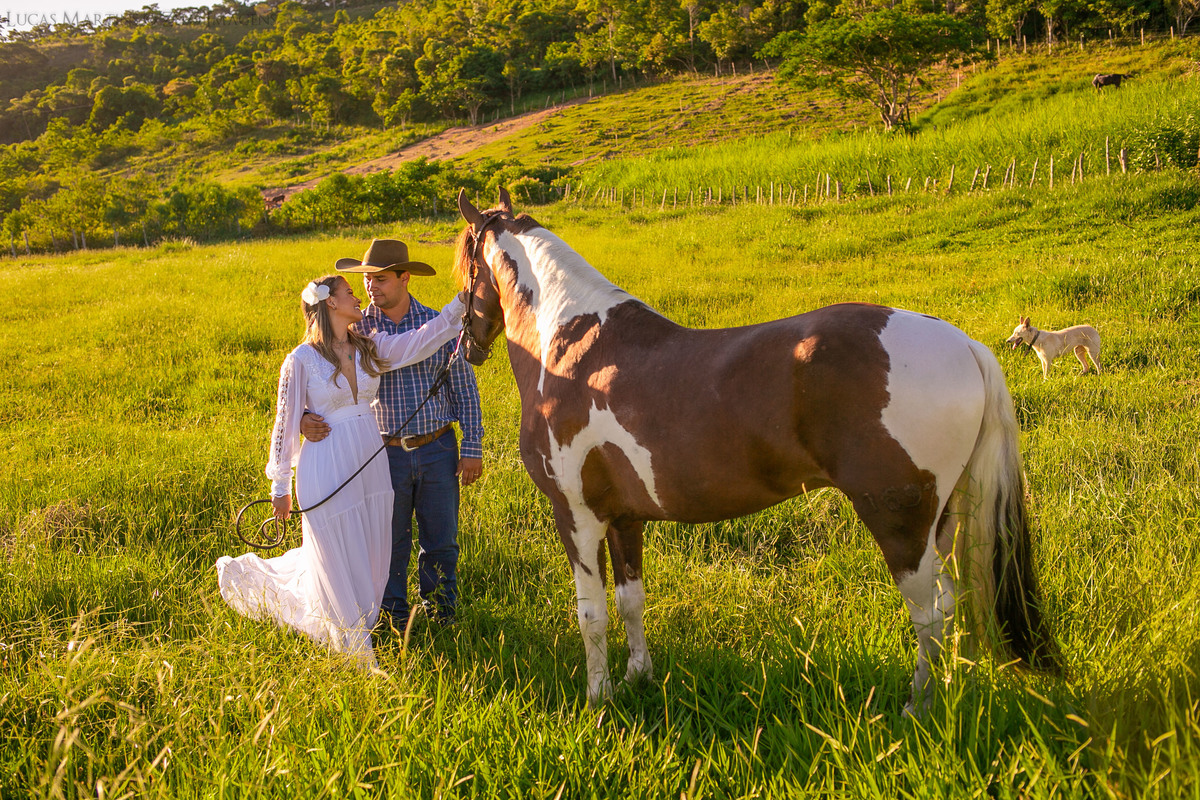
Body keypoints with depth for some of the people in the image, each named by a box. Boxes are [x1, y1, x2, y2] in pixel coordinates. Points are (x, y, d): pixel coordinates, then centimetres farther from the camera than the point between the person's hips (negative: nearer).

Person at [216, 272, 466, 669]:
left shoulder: (370, 348, 5)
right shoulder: (301, 361, -10)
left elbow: (422, 339, -7)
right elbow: (287, 422, -5)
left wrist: (462, 301, -19)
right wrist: (280, 485, -2)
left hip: (371, 467, 6)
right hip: (327, 470, -6)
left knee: (369, 562, 14)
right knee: (339, 565, 4)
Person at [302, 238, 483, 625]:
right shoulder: (354, 330, -3)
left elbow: (464, 390, 3)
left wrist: (472, 448, 0)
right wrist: (304, 416, -25)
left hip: (438, 450, 1)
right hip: (386, 453, 0)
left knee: (441, 543, 10)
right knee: (390, 545, 11)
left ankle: (441, 615, 28)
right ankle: (394, 619, 28)